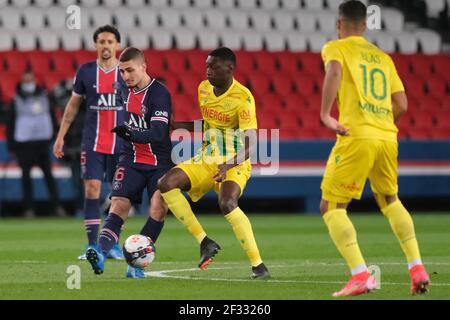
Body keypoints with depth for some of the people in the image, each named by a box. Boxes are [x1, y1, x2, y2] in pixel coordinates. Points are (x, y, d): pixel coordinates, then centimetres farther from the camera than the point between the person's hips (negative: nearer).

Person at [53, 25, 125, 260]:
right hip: (92, 142, 0)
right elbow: (73, 105, 12)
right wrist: (61, 136, 9)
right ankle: (92, 246, -4)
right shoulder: (85, 71, 4)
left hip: (121, 143, 0)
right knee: (92, 189, -8)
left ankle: (113, 244, 15)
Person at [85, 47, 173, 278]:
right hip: (131, 159, 4)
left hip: (159, 161, -4)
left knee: (158, 207, -19)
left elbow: (158, 133, -28)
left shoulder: (159, 94, -16)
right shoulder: (125, 92, 6)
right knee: (119, 205, -14)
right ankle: (100, 252, -32)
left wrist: (132, 134, -41)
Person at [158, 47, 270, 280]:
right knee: (166, 184, -16)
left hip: (235, 165, -7)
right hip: (206, 161, 7)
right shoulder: (204, 89, 5)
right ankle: (204, 242, -9)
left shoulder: (243, 97, -17)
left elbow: (250, 145, -23)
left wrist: (228, 165, -38)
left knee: (227, 204, -34)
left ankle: (258, 264, -23)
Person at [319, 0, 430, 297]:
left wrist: (325, 115, -18)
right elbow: (402, 105, 15)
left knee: (331, 207, 1)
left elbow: (334, 72, -18)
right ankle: (417, 269, 15)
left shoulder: (336, 48, 6)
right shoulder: (383, 57, 21)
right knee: (390, 201, 26)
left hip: (356, 137, -6)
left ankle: (361, 275, -16)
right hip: (388, 138, 6)